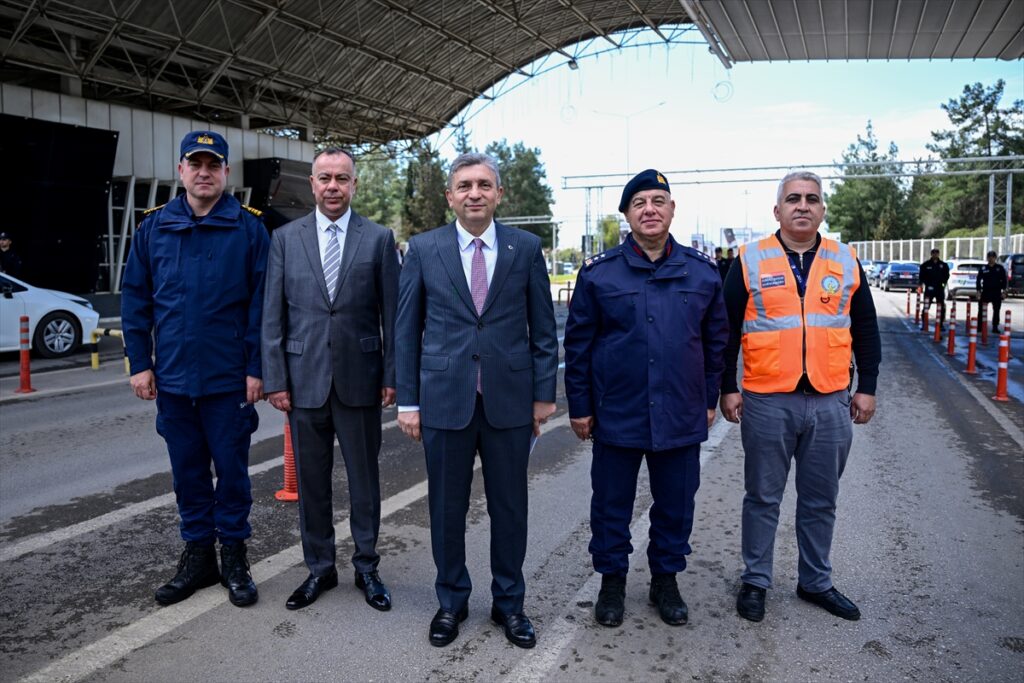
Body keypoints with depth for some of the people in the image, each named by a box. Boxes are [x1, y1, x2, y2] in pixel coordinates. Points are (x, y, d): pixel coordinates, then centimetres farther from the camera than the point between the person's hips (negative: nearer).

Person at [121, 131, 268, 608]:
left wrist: (256, 368, -9)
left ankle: (233, 555, 23)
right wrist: (140, 363, 2)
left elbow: (261, 302, -5)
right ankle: (198, 554, 28)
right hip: (172, 377, 3)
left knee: (231, 468, 7)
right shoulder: (153, 226, 6)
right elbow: (135, 298, 8)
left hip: (229, 378, -3)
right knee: (187, 470, 13)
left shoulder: (248, 227, -3)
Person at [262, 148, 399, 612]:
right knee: (311, 481, 11)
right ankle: (319, 568, 28)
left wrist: (392, 375, -3)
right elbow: (272, 314, 3)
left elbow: (392, 311, 1)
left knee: (364, 478, 10)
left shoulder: (379, 239, 1)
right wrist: (275, 379, -2)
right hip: (304, 379, 1)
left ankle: (366, 568, 26)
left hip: (359, 377, -1)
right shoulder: (285, 238, 5)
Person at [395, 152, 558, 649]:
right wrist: (408, 401, 1)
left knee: (509, 506, 11)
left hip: (510, 399, 0)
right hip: (445, 399, 0)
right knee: (446, 507, 11)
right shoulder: (423, 249, 2)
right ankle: (451, 600, 32)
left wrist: (543, 393, 2)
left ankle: (509, 602, 30)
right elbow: (406, 330, 3)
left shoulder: (526, 248, 2)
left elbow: (543, 327, 5)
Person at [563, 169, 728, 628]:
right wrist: (579, 406, -1)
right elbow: (578, 343, 0)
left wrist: (710, 399, 9)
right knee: (611, 505, 10)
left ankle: (666, 580, 33)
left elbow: (716, 339, 11)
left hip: (682, 417, 2)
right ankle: (612, 581, 30)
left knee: (675, 505, 13)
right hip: (616, 415, -1)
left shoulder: (702, 272, 3)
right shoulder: (599, 272, -3)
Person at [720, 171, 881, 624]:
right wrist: (727, 389, -3)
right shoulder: (751, 260, -1)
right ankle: (755, 581, 25)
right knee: (762, 497, 9)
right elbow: (726, 329, 0)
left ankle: (816, 582, 31)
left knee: (820, 500, 14)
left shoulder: (846, 261, 7)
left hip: (831, 401, 3)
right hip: (767, 401, -2)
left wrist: (867, 388, 8)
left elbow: (865, 329, 11)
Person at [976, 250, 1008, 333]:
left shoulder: (1000, 268, 4)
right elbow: (979, 280, 4)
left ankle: (995, 327, 13)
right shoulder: (983, 268, 3)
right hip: (986, 292, -1)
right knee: (982, 310, -3)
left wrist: (1004, 290, -4)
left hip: (997, 292, 1)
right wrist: (979, 291, -2)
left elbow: (1004, 280, 5)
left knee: (996, 311, 5)